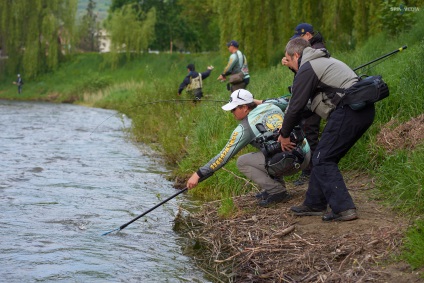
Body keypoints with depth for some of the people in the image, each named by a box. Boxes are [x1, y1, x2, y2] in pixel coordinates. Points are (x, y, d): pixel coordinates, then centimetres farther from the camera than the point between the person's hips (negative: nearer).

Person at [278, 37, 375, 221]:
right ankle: (314, 204, 24)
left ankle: (344, 209, -8)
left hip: (348, 112, -10)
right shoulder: (324, 61, 28)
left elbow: (296, 106, -2)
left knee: (322, 160, -3)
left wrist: (284, 134, 11)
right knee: (325, 158, 17)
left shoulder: (307, 69, -3)